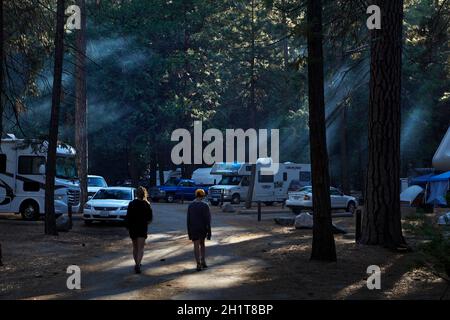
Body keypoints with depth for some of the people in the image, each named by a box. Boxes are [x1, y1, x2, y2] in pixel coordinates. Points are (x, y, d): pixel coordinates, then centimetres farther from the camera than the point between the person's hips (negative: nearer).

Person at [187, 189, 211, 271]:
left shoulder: (190, 206, -1)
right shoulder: (205, 205, -9)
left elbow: (188, 219, 1)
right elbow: (208, 219, -11)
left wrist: (189, 231, 8)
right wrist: (209, 231, -6)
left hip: (194, 229, 0)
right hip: (203, 228, 0)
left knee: (196, 246, 2)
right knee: (202, 244, 20)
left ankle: (199, 265, -5)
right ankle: (203, 262, 17)